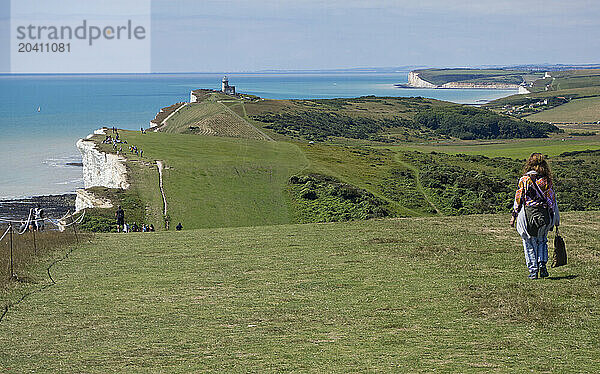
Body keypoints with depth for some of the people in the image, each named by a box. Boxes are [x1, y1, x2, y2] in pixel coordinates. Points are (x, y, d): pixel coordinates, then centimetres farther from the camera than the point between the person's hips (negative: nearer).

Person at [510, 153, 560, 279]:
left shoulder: (524, 180, -5)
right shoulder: (547, 180, 1)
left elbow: (518, 199, -3)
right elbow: (553, 200, 6)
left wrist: (514, 216, 6)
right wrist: (556, 219, 13)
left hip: (528, 215, -2)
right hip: (544, 215, 2)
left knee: (529, 244, 8)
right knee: (542, 241, 21)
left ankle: (533, 271, 6)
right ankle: (542, 264, 4)